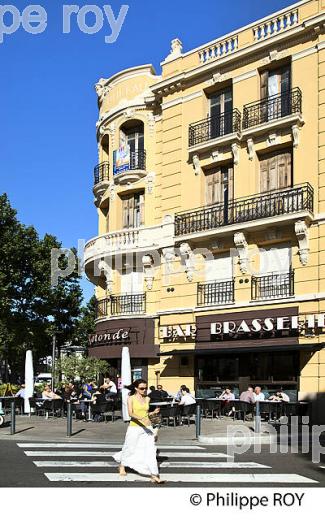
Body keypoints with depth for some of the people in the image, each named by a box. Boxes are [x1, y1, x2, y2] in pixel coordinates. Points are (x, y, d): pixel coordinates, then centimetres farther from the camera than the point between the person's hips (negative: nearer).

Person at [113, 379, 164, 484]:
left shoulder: (147, 399, 9)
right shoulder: (131, 398, -5)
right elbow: (130, 413, -18)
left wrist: (153, 412, 1)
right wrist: (141, 418, -34)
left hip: (147, 427, 3)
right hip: (134, 428, -3)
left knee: (150, 451, -7)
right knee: (129, 449, 13)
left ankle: (154, 475, -8)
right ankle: (122, 466, 41)